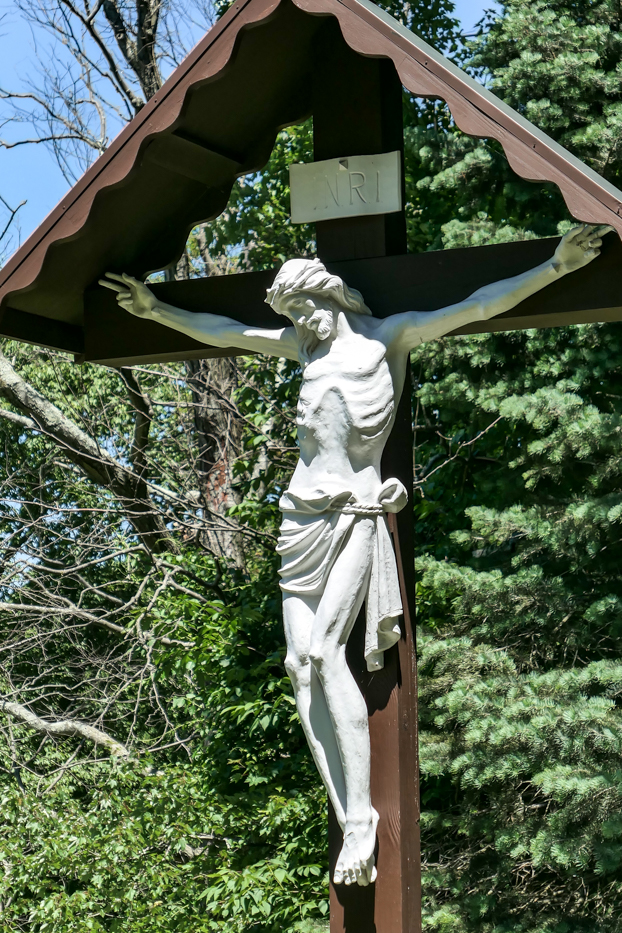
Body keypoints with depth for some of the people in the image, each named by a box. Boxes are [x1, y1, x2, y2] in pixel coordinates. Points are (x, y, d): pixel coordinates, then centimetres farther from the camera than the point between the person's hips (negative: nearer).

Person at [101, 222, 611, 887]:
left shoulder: (389, 334, 6)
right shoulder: (308, 346, 20)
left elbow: (474, 307, -2)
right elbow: (224, 332, 28)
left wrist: (555, 267, -11)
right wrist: (156, 310, 29)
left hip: (357, 510, -5)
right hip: (304, 512, 5)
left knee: (323, 649, -21)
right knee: (302, 662, -8)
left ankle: (361, 814, -19)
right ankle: (350, 822, -9)